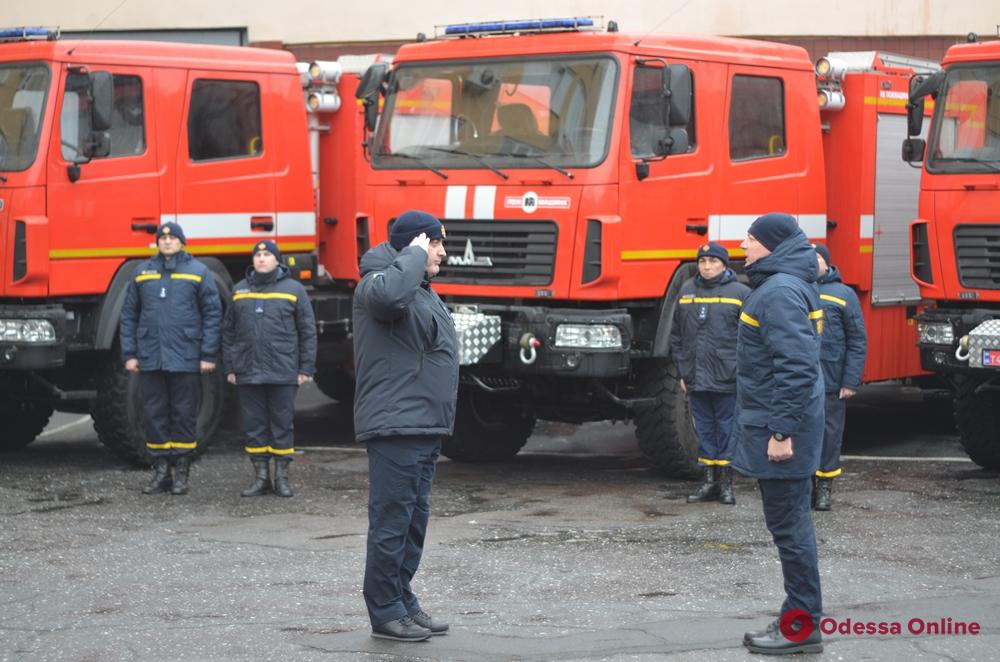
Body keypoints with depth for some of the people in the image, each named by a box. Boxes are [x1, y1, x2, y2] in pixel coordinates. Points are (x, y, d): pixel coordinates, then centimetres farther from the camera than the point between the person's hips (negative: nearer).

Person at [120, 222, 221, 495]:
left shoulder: (198, 272, 3)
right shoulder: (142, 272, 11)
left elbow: (213, 314, 0)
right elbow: (129, 315, 12)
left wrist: (208, 355, -6)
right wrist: (129, 354, 4)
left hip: (185, 359, -3)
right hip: (150, 359, 3)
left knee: (184, 415, 2)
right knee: (154, 414, 5)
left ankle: (181, 473, 8)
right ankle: (160, 470, 12)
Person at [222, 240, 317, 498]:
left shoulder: (293, 289, 3)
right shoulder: (240, 290, 12)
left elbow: (308, 331, 2)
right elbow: (229, 332, 14)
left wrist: (305, 368, -3)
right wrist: (229, 367, 9)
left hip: (283, 373, -3)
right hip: (249, 374, 3)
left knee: (282, 425, 2)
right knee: (254, 426, 6)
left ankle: (281, 477, 10)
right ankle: (261, 477, 13)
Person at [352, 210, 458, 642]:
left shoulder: (421, 291, 21)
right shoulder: (377, 283, -11)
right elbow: (389, 295, -39)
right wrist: (415, 255, -22)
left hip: (424, 427, 10)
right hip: (395, 427, -10)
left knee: (414, 519, 15)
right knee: (392, 520, -7)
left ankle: (403, 603, 23)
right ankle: (385, 613, -2)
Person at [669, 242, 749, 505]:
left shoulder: (739, 292, -3)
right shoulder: (687, 291, 10)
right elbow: (676, 335, 15)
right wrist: (682, 370, 11)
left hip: (727, 379, -4)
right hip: (696, 379, 4)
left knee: (726, 429, 2)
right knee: (704, 430, 9)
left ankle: (726, 482, 10)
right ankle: (708, 482, 16)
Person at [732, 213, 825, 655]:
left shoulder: (781, 292, -18)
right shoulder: (779, 285, 15)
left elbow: (796, 367, -25)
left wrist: (782, 431, -24)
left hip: (781, 430, -11)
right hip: (777, 423, 11)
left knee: (789, 524, -6)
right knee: (790, 523, 14)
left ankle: (802, 627, -1)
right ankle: (799, 619, 21)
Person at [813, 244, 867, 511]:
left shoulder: (843, 294, 2)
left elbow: (857, 341, -1)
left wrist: (851, 381, -8)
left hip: (830, 382, -3)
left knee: (829, 434, 3)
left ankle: (825, 486, 13)